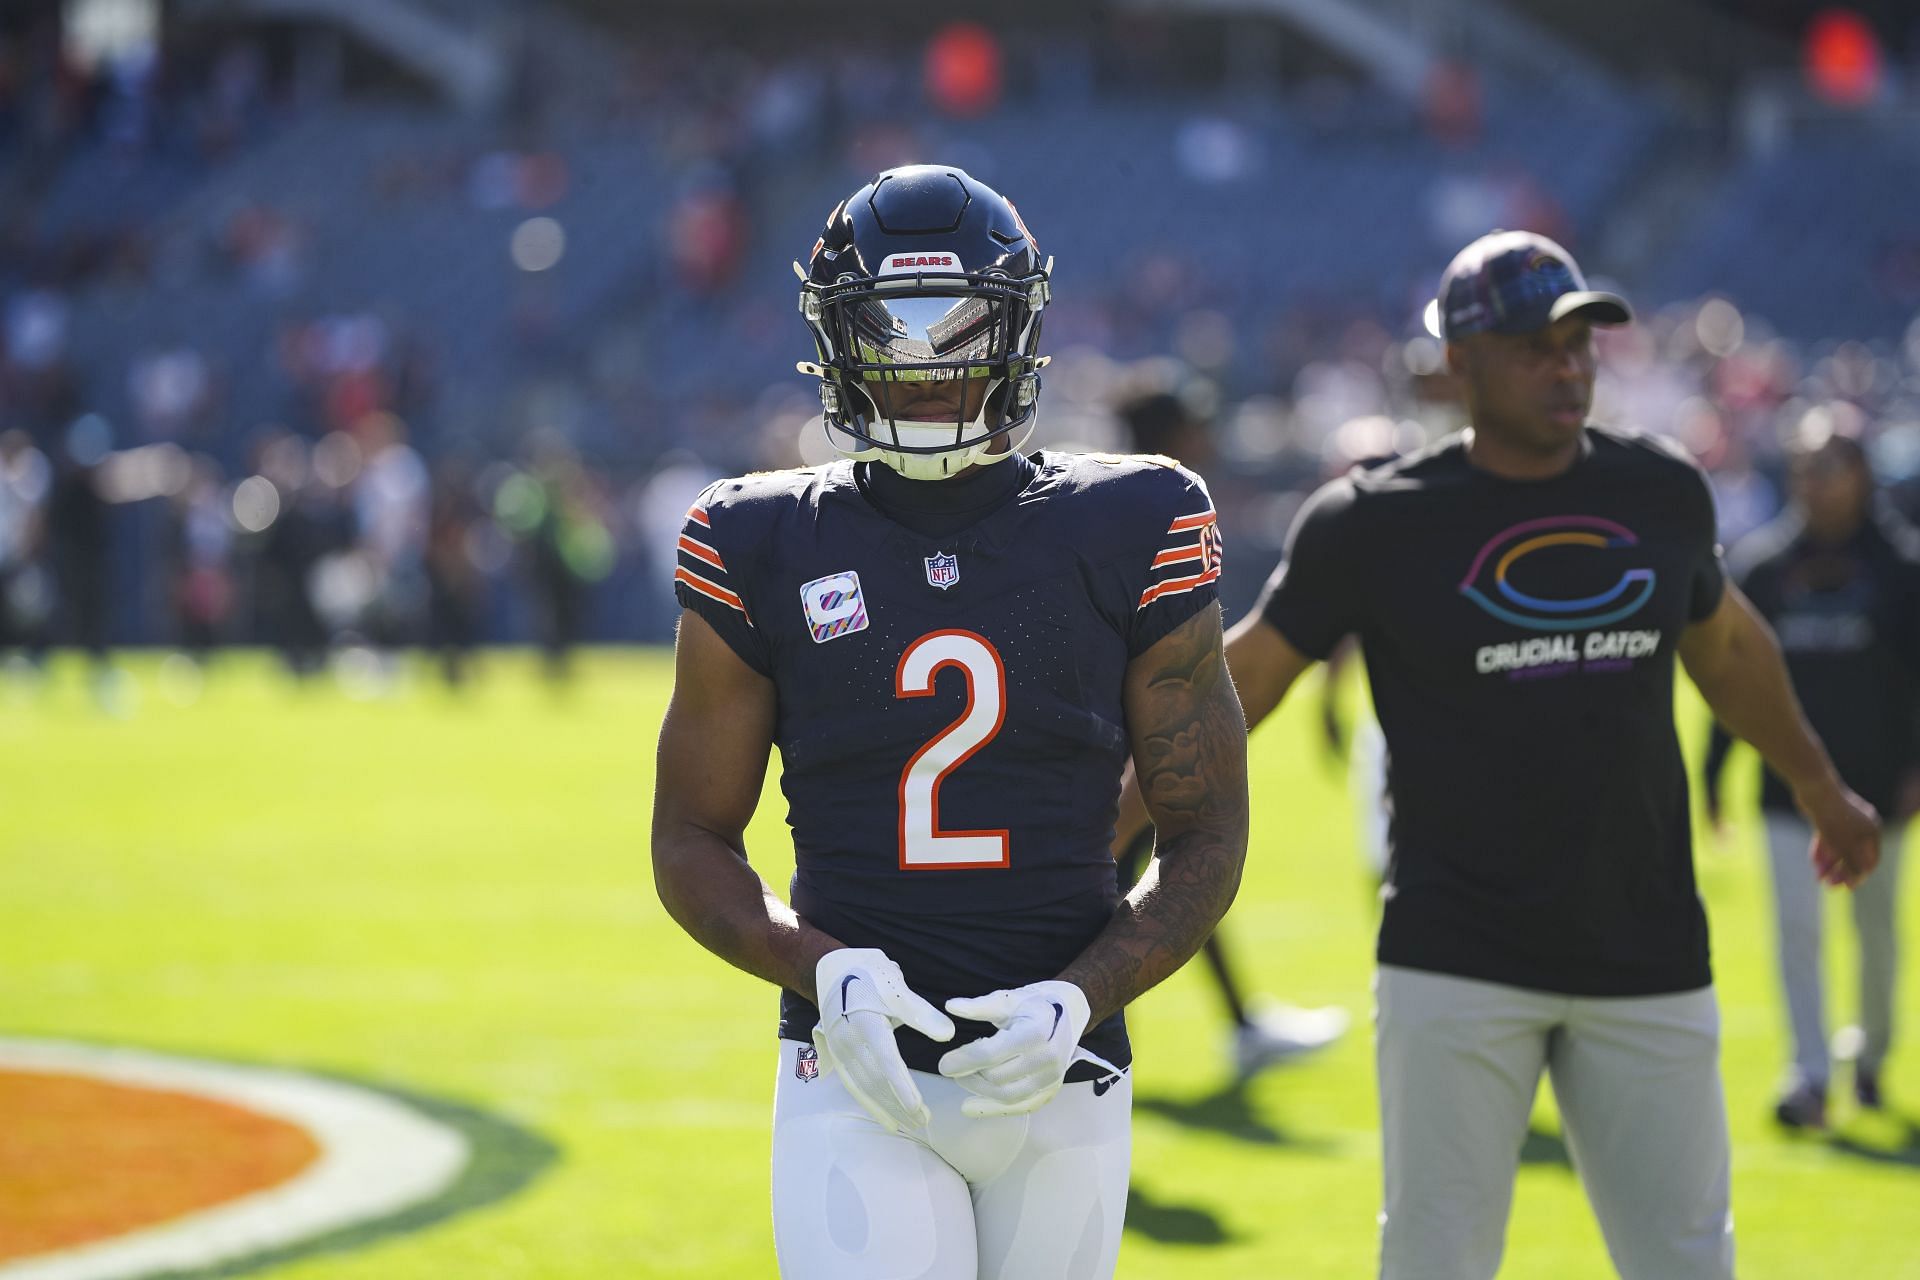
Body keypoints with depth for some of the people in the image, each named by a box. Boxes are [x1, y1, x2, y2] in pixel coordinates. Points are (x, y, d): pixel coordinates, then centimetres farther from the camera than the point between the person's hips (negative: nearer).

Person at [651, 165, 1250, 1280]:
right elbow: (691, 841, 7)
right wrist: (821, 969, -13)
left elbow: (1207, 839, 4)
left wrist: (1080, 999, -13)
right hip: (858, 1078, -1)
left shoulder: (1128, 538, 1)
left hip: (1061, 1080, 1)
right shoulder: (767, 551, 2)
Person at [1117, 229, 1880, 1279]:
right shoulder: (1375, 522, -5)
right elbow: (1243, 678, 3)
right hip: (1457, 963, -3)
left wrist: (1820, 789, 37)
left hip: (1647, 961, 3)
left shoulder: (1661, 494, 6)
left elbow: (1724, 643, 24)